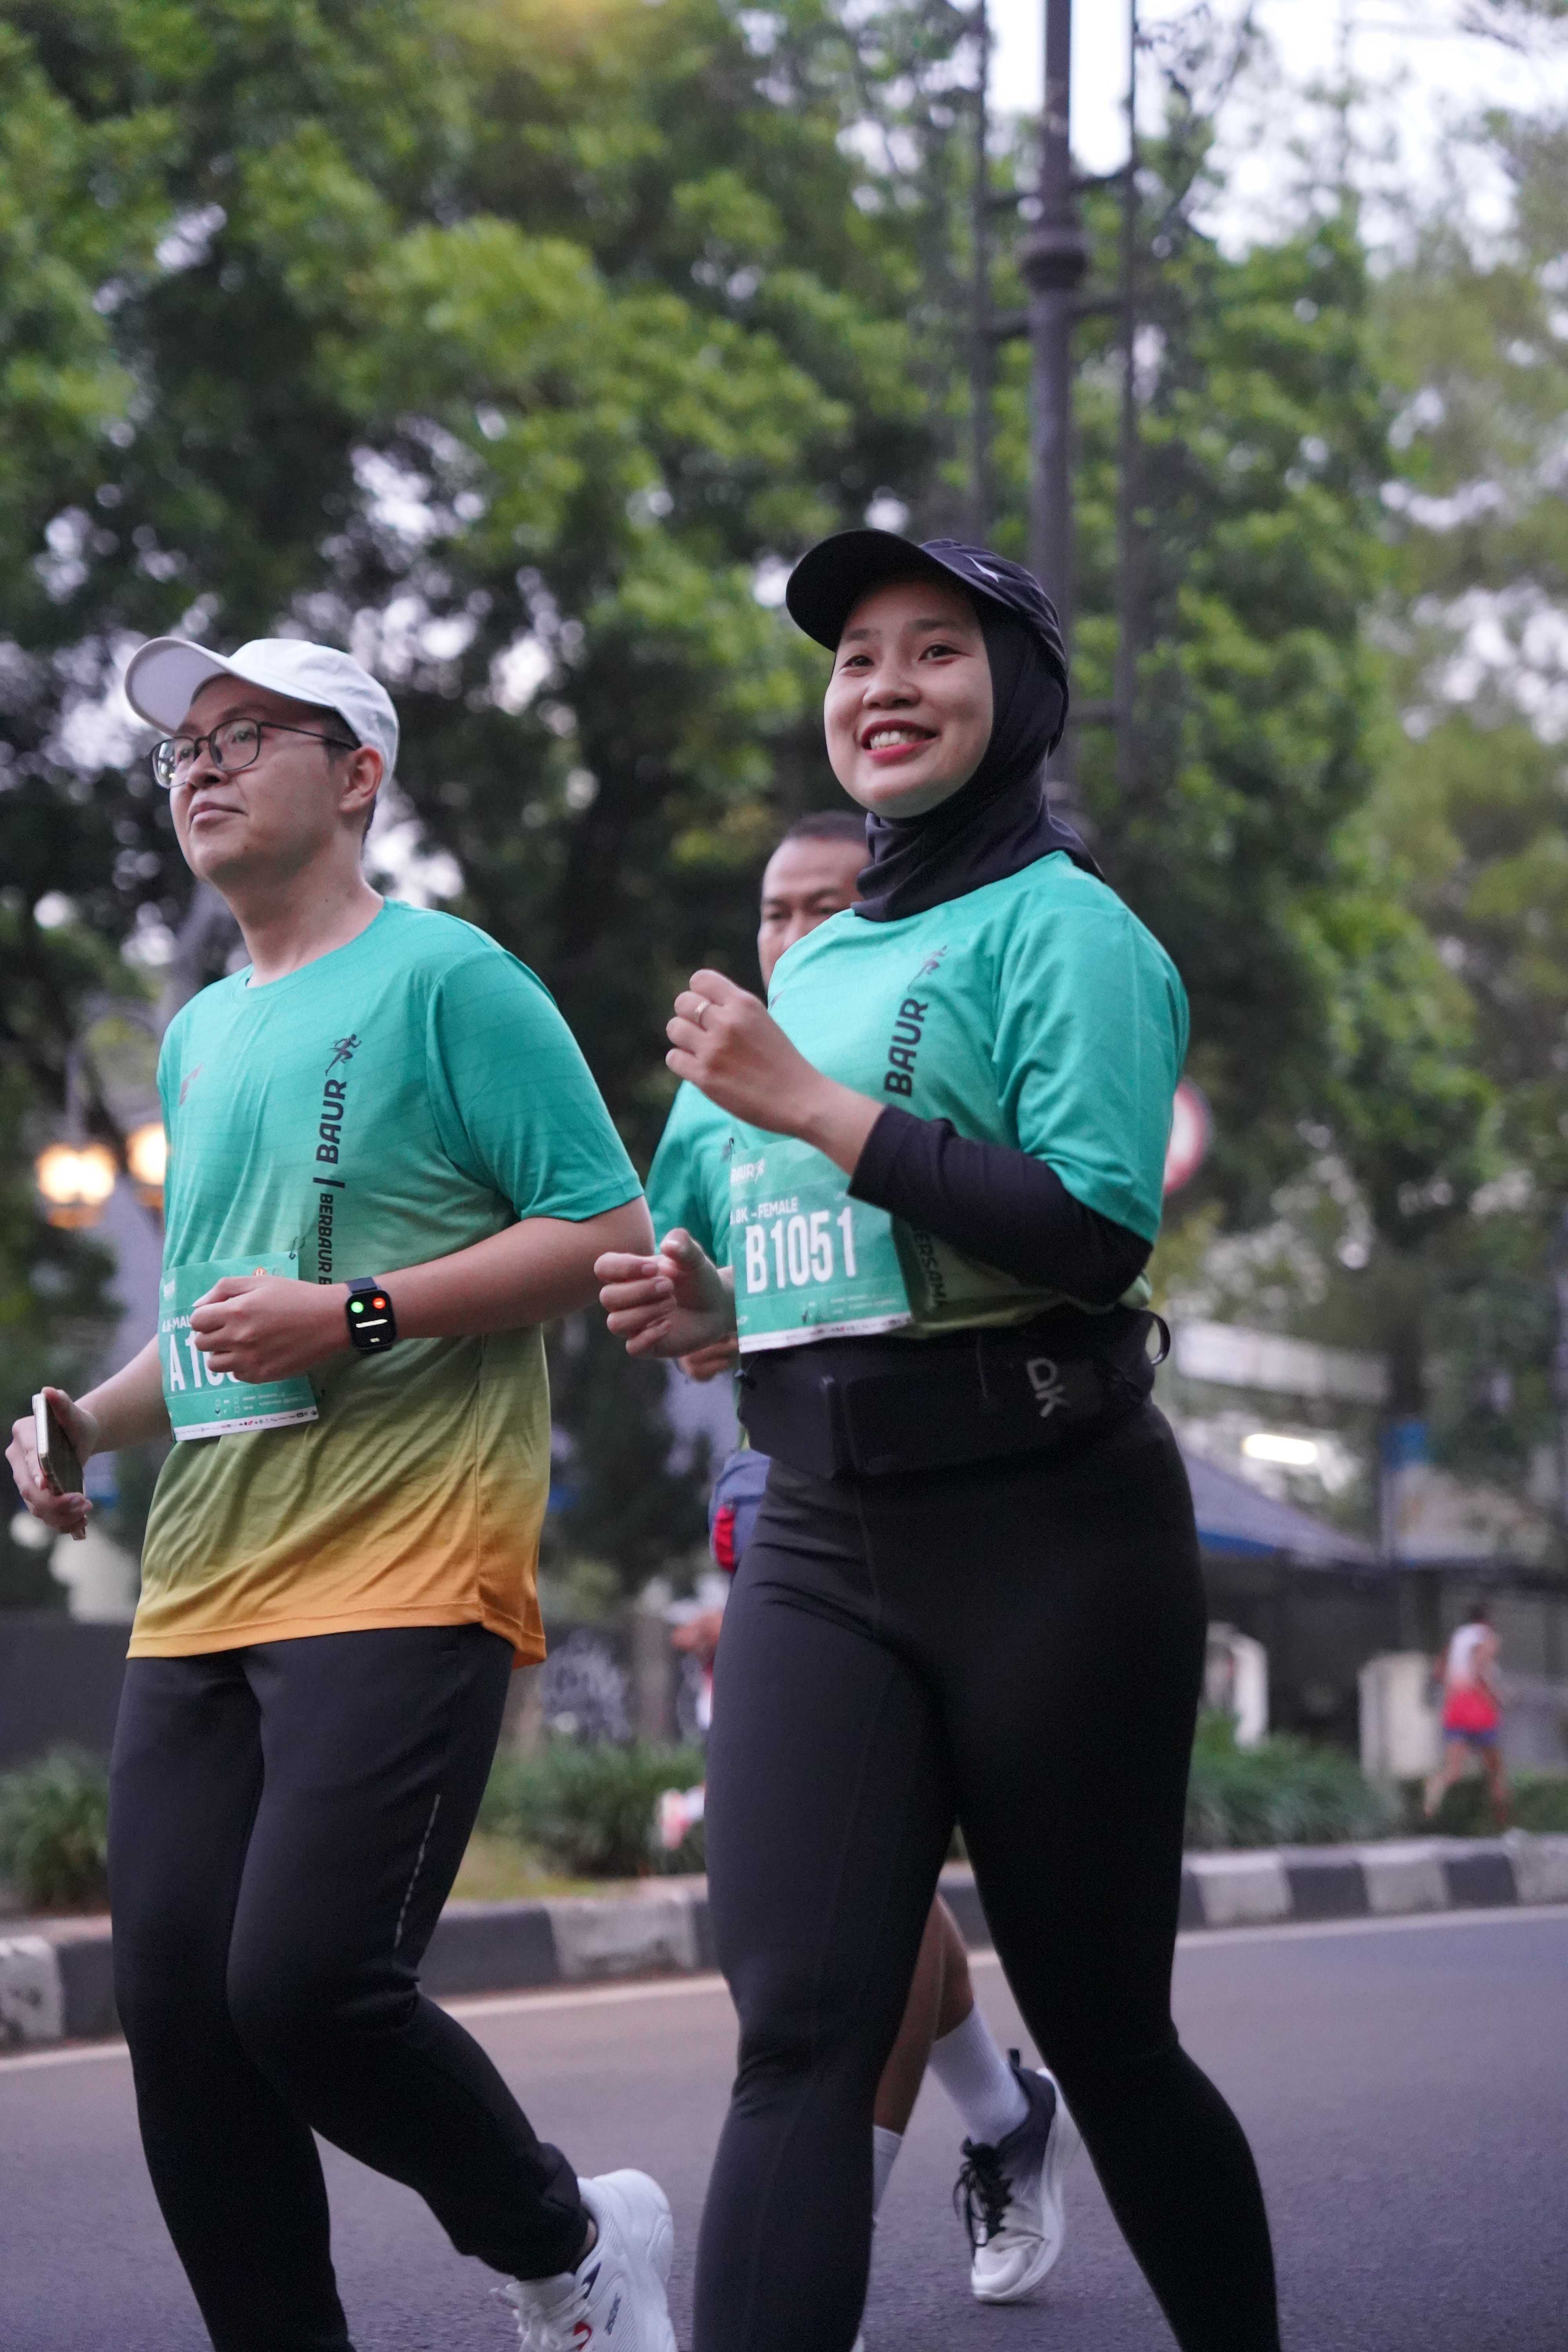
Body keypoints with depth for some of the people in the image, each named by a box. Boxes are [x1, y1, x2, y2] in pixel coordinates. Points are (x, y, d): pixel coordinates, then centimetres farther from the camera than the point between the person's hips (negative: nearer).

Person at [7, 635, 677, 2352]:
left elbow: (611, 1235, -8)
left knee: (305, 1981, -18)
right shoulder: (199, 1038, 22)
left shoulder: (447, 981, -2)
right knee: (175, 2009, 0)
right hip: (200, 1591, 8)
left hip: (398, 1577, -7)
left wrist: (354, 1317, -15)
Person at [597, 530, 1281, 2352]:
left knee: (1103, 2029, 6)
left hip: (1049, 1535, -5)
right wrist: (715, 1304, 7)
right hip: (819, 1538, 5)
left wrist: (806, 1103, -17)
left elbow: (1098, 1229, -19)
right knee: (797, 2029, -10)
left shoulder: (1060, 924, -4)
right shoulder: (808, 964, 17)